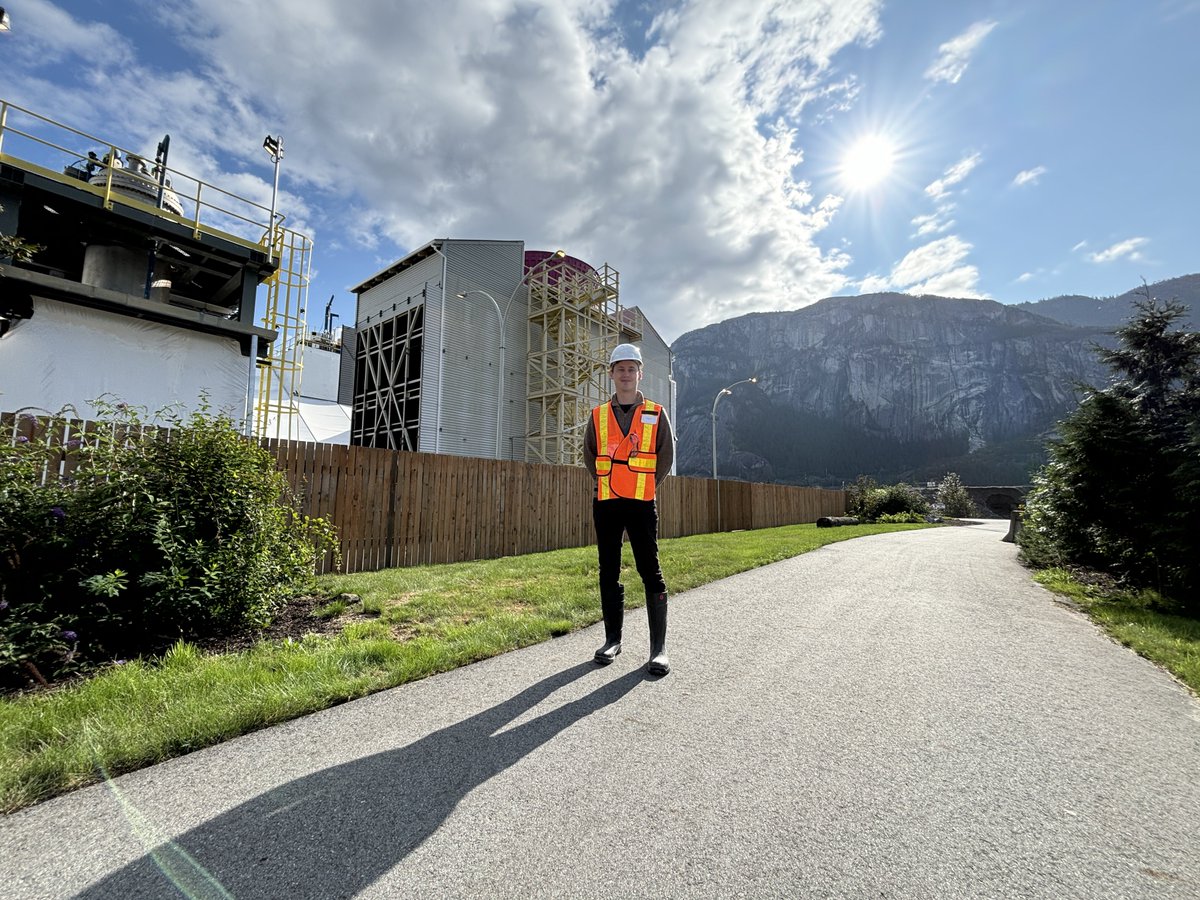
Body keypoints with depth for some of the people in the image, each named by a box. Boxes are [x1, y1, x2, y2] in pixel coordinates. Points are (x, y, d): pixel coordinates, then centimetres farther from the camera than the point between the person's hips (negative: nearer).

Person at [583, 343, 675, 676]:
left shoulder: (655, 414, 4)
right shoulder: (598, 415, 9)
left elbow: (666, 455, 8)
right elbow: (589, 454, 18)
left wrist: (646, 485, 3)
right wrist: (606, 482, 9)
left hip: (641, 504, -2)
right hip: (605, 504, 3)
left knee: (651, 573, -3)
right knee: (608, 573, 9)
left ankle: (658, 648, 7)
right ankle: (612, 639, 23)